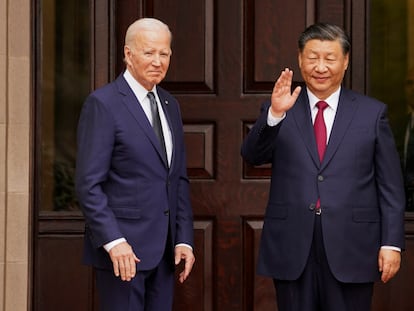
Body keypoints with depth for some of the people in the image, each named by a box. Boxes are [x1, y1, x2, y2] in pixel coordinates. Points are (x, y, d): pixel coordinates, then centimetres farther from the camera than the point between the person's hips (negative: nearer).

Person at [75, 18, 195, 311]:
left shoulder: (170, 105, 14)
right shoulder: (103, 103, -8)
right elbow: (89, 184, -13)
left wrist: (184, 240, 8)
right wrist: (113, 241, -20)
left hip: (164, 250, 7)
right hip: (123, 248, -7)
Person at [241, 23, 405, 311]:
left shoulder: (372, 112, 4)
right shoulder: (277, 112, 6)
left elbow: (391, 186, 3)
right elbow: (253, 155, -9)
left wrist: (392, 243, -3)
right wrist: (274, 114, -25)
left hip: (351, 249, -1)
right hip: (291, 250, 1)